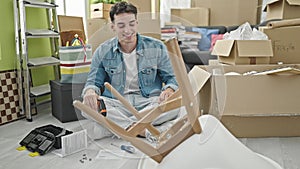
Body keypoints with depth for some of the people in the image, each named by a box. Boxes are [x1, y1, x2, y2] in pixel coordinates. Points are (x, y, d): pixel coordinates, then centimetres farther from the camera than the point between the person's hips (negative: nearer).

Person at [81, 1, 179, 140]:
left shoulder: (156, 47, 2)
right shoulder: (103, 52, 4)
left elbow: (171, 78, 4)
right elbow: (93, 81, 7)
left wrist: (169, 90, -22)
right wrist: (90, 91, -20)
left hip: (149, 102, 1)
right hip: (117, 105, 0)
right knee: (87, 105, -27)